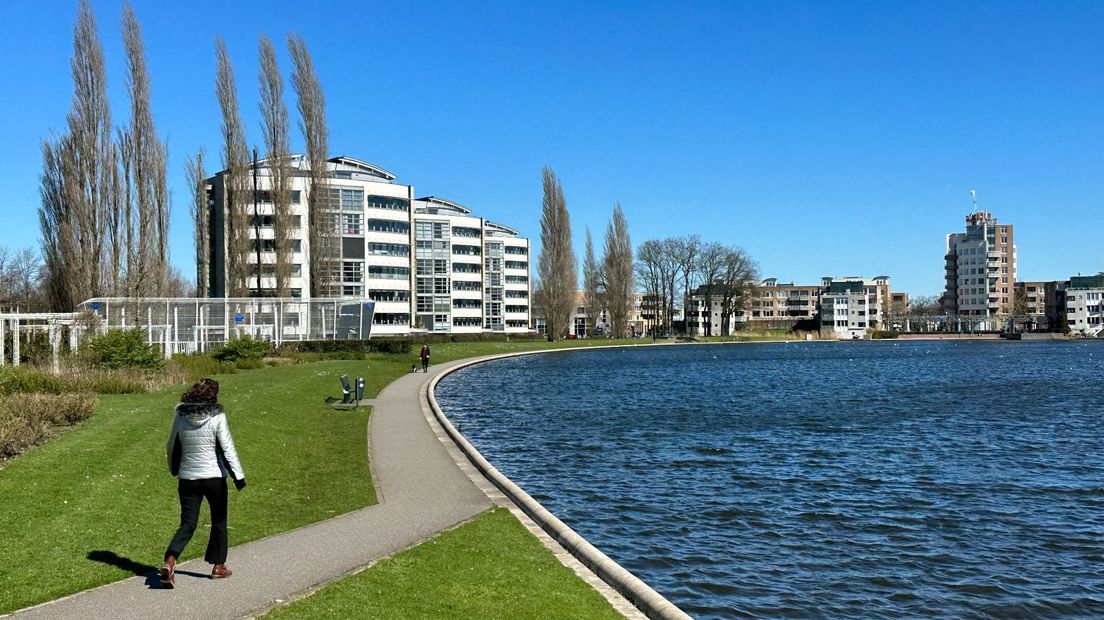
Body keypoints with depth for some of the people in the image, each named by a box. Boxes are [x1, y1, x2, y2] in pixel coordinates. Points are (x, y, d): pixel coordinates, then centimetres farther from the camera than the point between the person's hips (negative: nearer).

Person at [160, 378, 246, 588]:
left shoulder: (180, 417, 0)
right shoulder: (217, 417, -12)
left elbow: (172, 447, 11)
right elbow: (227, 448, -14)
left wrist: (175, 470, 27)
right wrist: (238, 475, -12)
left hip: (187, 478, 3)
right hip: (214, 477, -3)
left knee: (187, 524, 8)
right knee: (219, 522, 15)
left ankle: (169, 562, -14)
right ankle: (218, 566, 22)